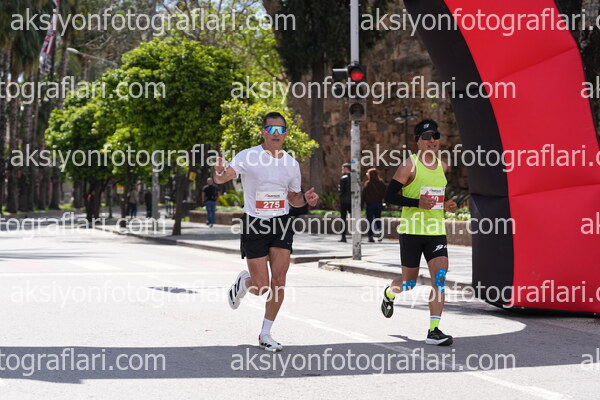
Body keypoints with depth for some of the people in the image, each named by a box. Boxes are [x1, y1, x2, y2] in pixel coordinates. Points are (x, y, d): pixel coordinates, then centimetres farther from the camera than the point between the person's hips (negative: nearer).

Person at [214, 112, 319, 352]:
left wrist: (305, 198, -5)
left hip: (281, 224, 4)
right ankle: (242, 282, 34)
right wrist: (220, 173, -43)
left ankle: (265, 334, 9)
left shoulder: (291, 164, 6)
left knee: (279, 282, -6)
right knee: (261, 287, -4)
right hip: (254, 224, -3)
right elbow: (221, 178, -19)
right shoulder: (248, 157, -8)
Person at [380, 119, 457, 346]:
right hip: (412, 232, -4)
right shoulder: (409, 166, -8)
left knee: (440, 279, -12)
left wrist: (446, 206, 9)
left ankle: (434, 331, -12)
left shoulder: (442, 166, 11)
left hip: (436, 232, 4)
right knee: (409, 282, 6)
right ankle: (389, 293, 42)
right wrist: (417, 203, -22)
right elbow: (389, 196, -11)